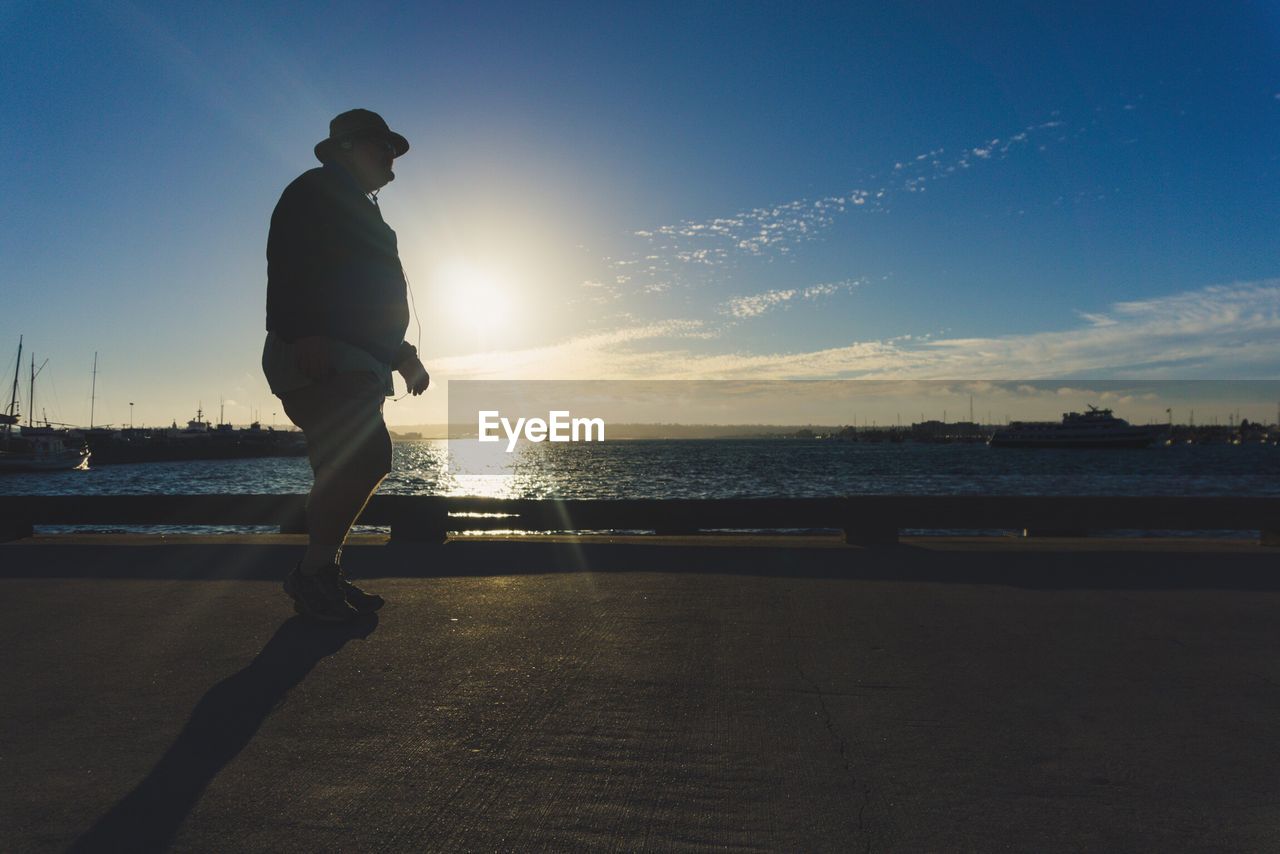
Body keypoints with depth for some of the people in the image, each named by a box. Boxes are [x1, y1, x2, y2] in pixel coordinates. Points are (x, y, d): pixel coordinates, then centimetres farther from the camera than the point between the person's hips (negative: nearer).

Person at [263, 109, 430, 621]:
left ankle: (323, 573, 13)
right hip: (319, 359, -10)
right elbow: (290, 272, -15)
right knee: (364, 458, -21)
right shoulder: (314, 192, 1)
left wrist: (400, 353, 28)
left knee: (360, 464, 5)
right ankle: (314, 571, -11)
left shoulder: (358, 210, 31)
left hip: (352, 366, 10)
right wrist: (305, 337, -28)